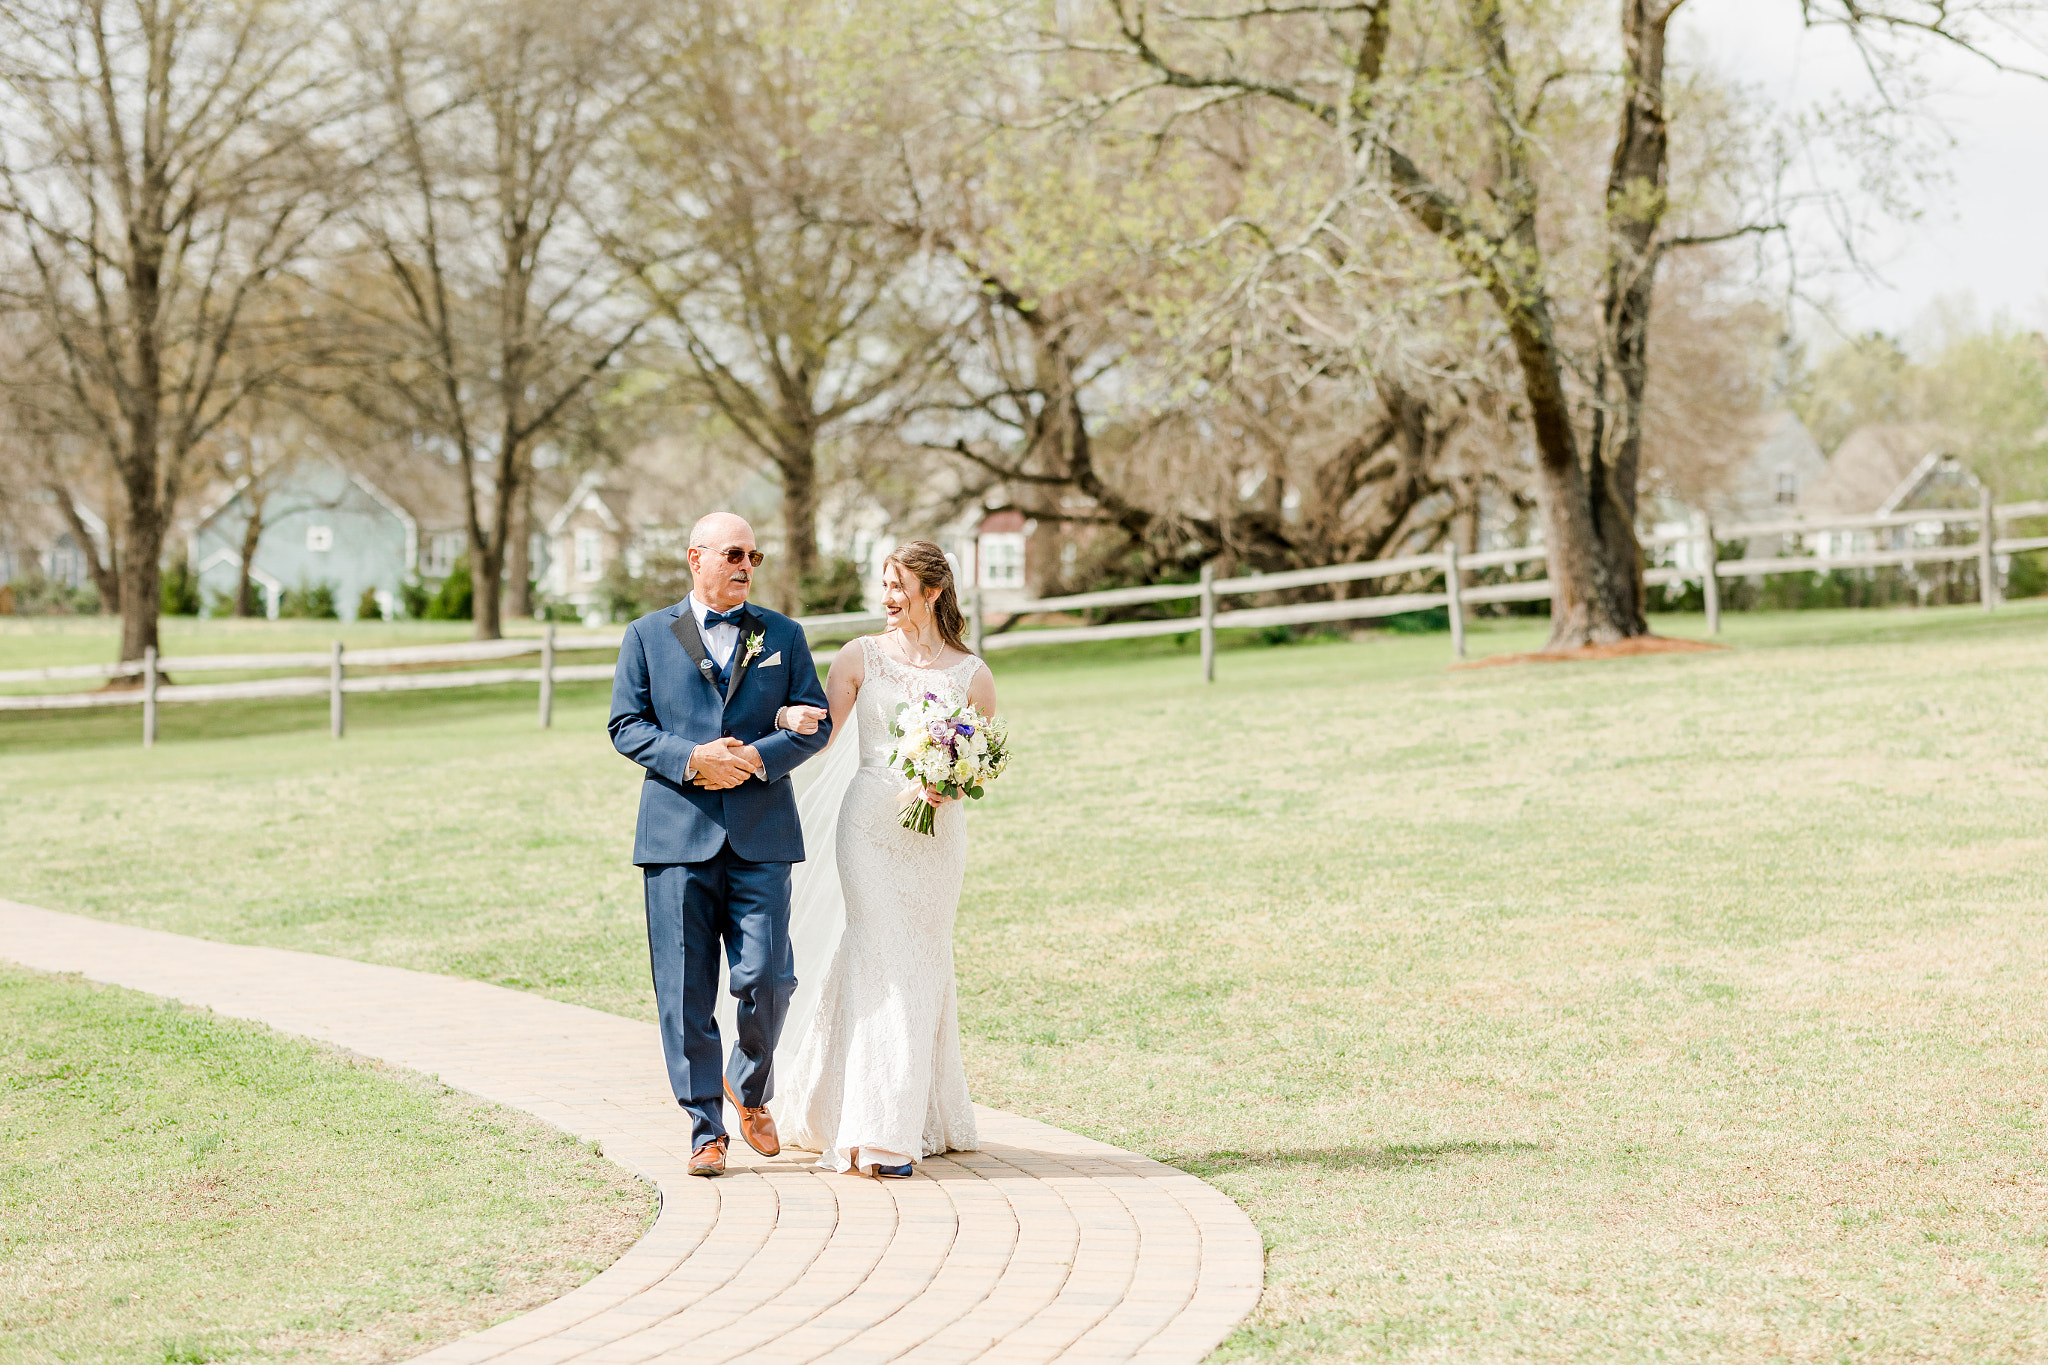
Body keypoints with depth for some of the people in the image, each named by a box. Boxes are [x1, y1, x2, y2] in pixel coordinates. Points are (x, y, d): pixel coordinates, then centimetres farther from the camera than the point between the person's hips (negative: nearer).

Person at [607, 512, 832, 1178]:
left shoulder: (784, 636, 13)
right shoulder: (648, 635, 9)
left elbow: (815, 723, 7)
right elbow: (626, 725, 4)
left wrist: (756, 758, -11)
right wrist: (690, 759, -13)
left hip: (761, 835, 1)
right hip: (678, 833, 0)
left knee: (766, 978, -7)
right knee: (686, 993, -1)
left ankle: (750, 1088, 21)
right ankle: (706, 1130, 7)